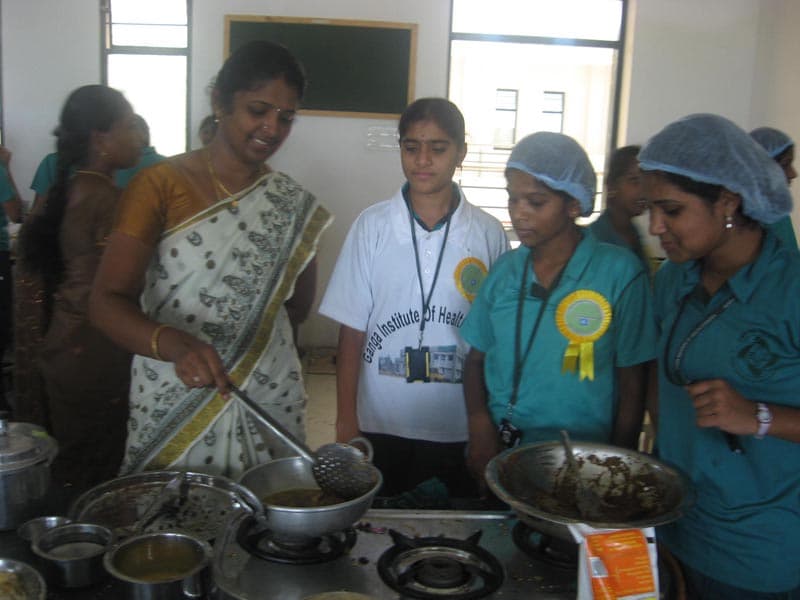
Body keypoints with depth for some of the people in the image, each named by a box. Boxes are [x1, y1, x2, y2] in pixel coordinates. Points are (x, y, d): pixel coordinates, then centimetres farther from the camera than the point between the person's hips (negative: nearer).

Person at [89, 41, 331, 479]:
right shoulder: (160, 185, -6)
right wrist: (175, 345, -29)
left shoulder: (292, 205, 5)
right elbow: (107, 301, -14)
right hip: (173, 405, -2)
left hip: (269, 401, 3)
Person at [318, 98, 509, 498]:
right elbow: (351, 332, -1)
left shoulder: (489, 234, -2)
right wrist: (346, 424, -2)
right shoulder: (372, 226, -3)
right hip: (382, 428, 0)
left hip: (461, 432, 1)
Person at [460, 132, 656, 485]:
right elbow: (477, 358, 7)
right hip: (496, 456, 4)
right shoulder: (505, 269, 0)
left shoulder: (619, 273, -11)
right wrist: (480, 426, -8)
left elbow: (632, 386, -6)